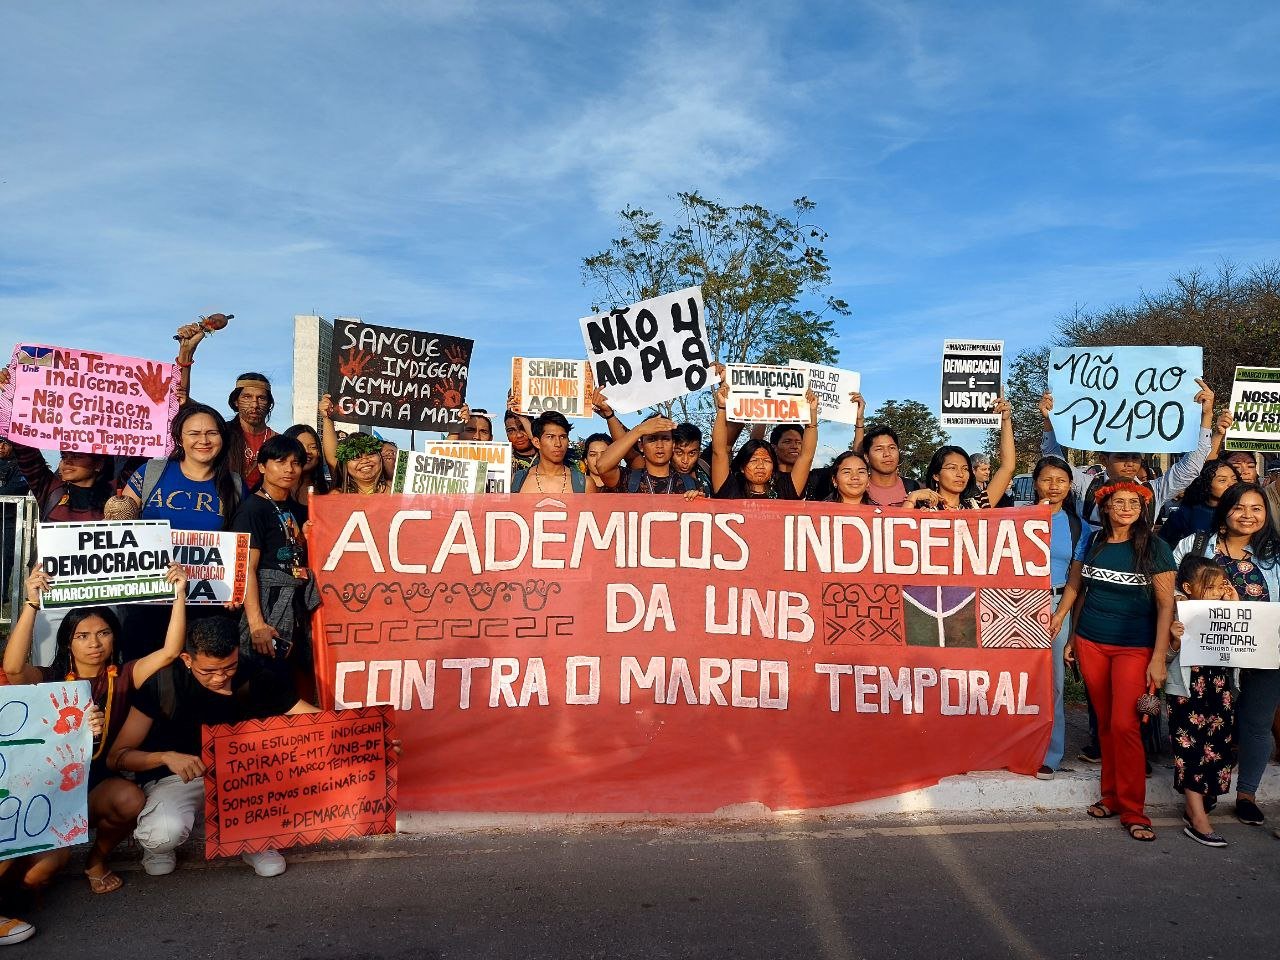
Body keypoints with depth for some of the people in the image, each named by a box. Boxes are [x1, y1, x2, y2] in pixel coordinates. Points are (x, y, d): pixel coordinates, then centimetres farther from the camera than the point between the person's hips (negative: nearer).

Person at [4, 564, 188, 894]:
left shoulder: (122, 677, 0)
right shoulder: (51, 680, -3)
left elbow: (169, 652, -15)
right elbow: (13, 668, -25)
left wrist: (179, 595, -24)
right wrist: (31, 604, -33)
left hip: (99, 782, 1)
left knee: (131, 799, -33)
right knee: (46, 866, -25)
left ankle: (97, 859, 2)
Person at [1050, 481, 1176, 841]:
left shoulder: (1155, 547, -6)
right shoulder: (1092, 541, 4)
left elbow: (1165, 604, -7)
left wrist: (1159, 658, -11)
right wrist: (1072, 637, 14)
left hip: (1135, 648, -3)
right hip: (1090, 644, 3)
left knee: (1124, 725, -8)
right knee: (1105, 723, 10)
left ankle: (1133, 810, 4)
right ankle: (1111, 797, 21)